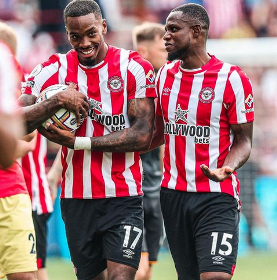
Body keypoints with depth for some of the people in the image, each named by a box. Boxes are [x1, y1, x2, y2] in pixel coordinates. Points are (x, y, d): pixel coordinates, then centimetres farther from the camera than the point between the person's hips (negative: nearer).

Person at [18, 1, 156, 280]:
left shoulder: (135, 68, -3)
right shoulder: (54, 69, 3)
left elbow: (143, 136, -10)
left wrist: (79, 142, -14)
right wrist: (57, 101, -20)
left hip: (123, 198, -3)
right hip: (76, 201, 3)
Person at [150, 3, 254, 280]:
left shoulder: (231, 79, -9)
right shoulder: (165, 75, 9)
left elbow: (243, 140, -4)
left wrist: (226, 169, -24)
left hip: (216, 197, -5)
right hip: (173, 193, 6)